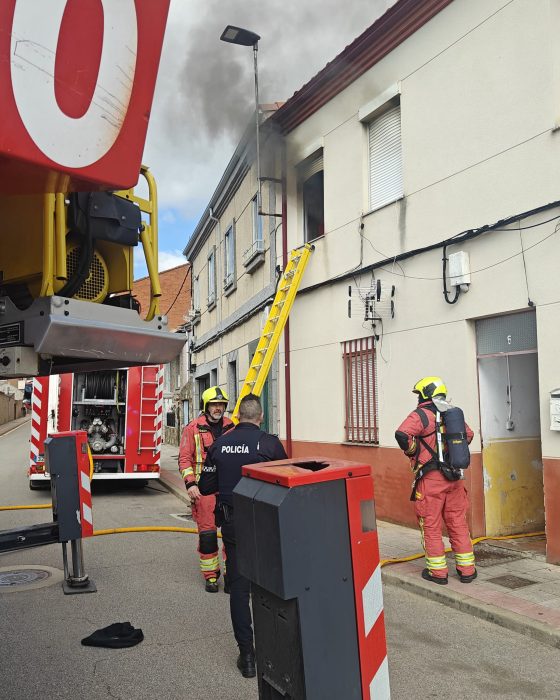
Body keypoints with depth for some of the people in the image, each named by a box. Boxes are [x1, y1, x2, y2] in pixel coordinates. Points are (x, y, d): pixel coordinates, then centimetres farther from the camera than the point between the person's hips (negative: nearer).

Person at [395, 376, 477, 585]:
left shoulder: (421, 415, -11)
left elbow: (402, 434, -26)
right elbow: (468, 434, 26)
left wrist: (412, 452, -10)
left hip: (430, 478, -6)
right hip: (454, 477, 6)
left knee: (431, 525, 6)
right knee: (458, 523, 14)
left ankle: (437, 572, 12)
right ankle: (467, 570, 20)